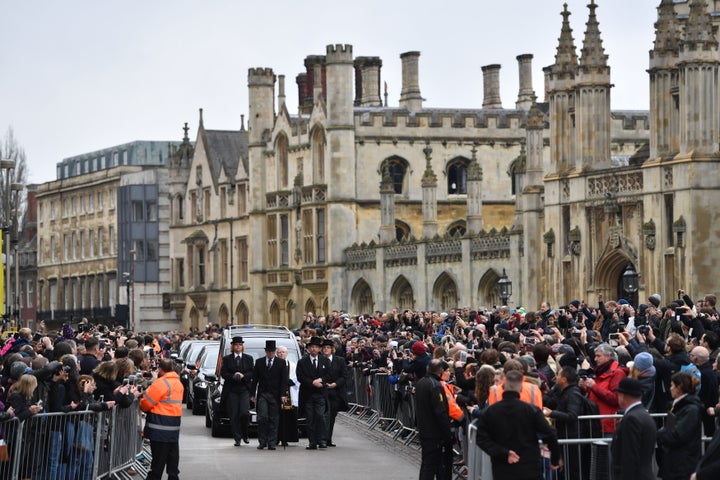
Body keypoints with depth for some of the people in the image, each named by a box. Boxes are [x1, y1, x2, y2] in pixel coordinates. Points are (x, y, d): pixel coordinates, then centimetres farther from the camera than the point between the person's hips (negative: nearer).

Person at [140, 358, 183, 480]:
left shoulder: (161, 383, -16)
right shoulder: (178, 383, 12)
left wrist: (142, 406, 7)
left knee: (158, 456, -4)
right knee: (173, 453, 12)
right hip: (175, 423, 8)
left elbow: (146, 403, -14)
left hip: (161, 425, -8)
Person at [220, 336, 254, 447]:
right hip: (231, 390, 0)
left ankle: (245, 434, 7)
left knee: (245, 413, -14)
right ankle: (237, 438, 5)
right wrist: (233, 376, -15)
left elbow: (253, 373, 5)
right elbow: (223, 373, 1)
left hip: (245, 389, 0)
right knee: (234, 416, -2)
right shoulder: (227, 359, 9)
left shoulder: (248, 358, 11)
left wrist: (243, 376, -12)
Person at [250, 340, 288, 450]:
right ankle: (262, 442, -1)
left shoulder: (281, 363, 5)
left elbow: (284, 380, 2)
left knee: (274, 420, 0)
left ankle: (271, 443, 4)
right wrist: (253, 394, 3)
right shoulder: (259, 362, 9)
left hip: (275, 395, 0)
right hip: (262, 394, 0)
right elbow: (254, 379, 9)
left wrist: (283, 394, -7)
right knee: (262, 417, -8)